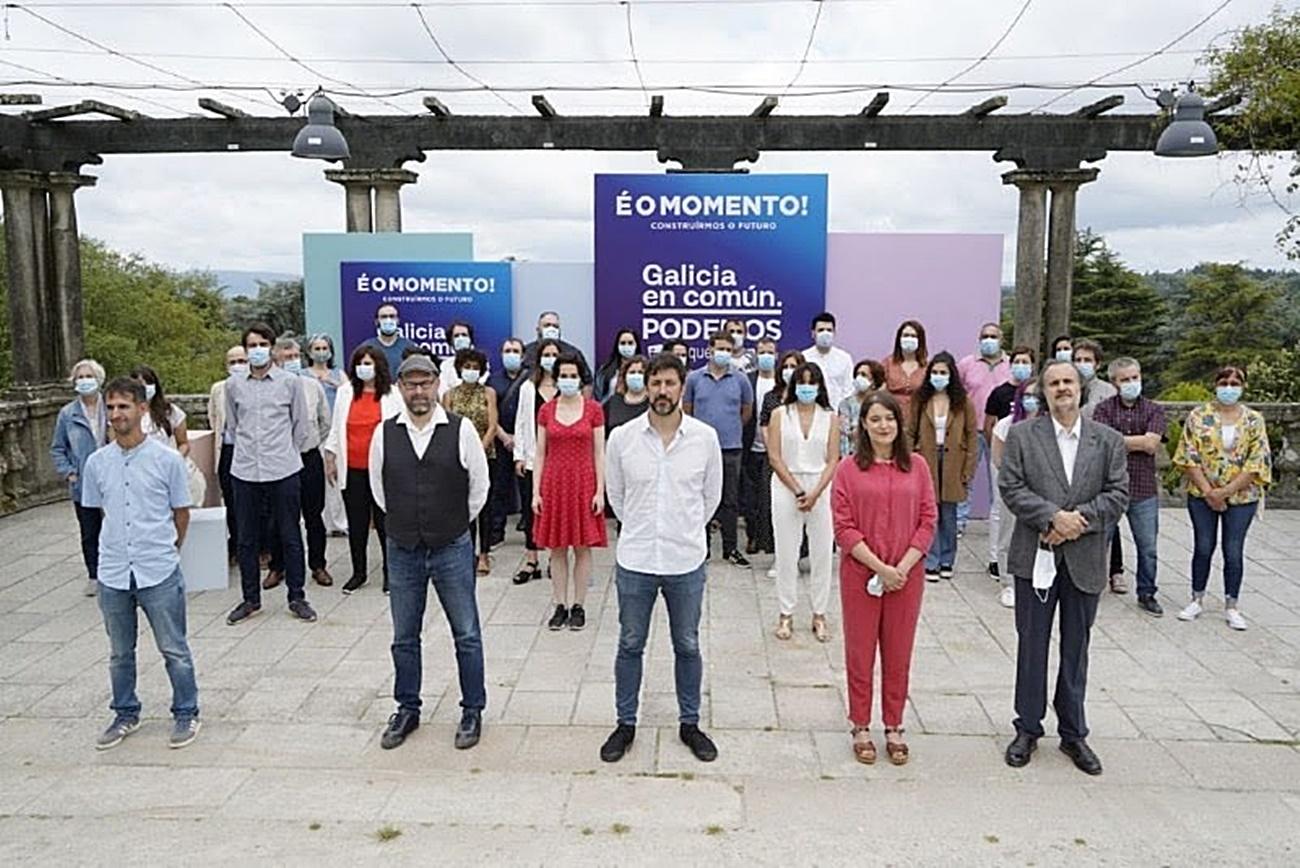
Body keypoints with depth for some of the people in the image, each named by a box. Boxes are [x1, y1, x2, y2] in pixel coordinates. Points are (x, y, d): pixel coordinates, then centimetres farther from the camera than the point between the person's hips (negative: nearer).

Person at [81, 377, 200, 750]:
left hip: (160, 573, -3)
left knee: (174, 650, 5)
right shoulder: (97, 463, 1)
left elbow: (181, 513, 2)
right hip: (113, 573, 4)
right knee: (120, 653, 17)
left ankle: (185, 713, 21)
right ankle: (125, 714, 34)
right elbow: (98, 510, 15)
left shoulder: (167, 459, -8)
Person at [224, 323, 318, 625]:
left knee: (290, 537, 5)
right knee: (246, 539, 10)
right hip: (245, 471, 2)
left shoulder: (290, 382, 0)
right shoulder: (233, 385, 6)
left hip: (283, 470, -2)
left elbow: (300, 425, 7)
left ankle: (297, 597, 16)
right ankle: (251, 598, 23)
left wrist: (286, 454, 9)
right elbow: (232, 425, 17)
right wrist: (247, 450, 13)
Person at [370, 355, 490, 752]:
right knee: (404, 638, 15)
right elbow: (378, 488, 12)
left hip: (452, 548, -2)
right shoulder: (384, 433, -2)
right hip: (402, 550, 2)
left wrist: (455, 525, 8)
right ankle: (407, 709, 32)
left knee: (467, 635, 7)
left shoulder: (461, 429, -9)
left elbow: (479, 486, 1)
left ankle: (472, 711, 22)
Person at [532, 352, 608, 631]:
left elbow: (599, 453, -1)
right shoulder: (546, 410, 4)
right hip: (554, 483, 2)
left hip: (584, 483, -2)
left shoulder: (593, 409, -1)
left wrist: (600, 491, -7)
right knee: (557, 549, 6)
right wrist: (535, 491, 0)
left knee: (582, 548, 4)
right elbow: (540, 453, 5)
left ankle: (578, 606, 14)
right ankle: (560, 606, 16)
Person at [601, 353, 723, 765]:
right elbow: (616, 495, 8)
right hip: (635, 560, 0)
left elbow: (711, 495, 8)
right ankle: (625, 724, 29)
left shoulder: (705, 437, -6)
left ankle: (690, 723, 31)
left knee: (687, 646, 14)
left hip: (687, 561, 0)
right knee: (630, 645, 12)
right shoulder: (622, 437, -6)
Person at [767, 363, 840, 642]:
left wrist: (815, 493, -12)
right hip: (786, 487, -1)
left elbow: (833, 461, 0)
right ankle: (786, 614, 15)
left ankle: (819, 614, 16)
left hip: (821, 489, 1)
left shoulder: (829, 418, 4)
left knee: (821, 553, 4)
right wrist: (798, 491, -11)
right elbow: (775, 457, -4)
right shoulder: (780, 415, 2)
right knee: (786, 553, 4)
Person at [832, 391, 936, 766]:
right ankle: (861, 729, 23)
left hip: (907, 575, 2)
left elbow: (928, 521, 1)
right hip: (861, 574, -2)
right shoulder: (848, 469, -4)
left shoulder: (917, 466, 2)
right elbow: (844, 528, -7)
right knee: (860, 653, 8)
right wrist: (880, 568, -14)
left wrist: (903, 567, -10)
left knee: (899, 654, 12)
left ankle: (894, 728, 27)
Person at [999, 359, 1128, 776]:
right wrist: (1054, 517, -18)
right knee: (1032, 646, 8)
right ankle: (1028, 729, 22)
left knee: (1076, 648, 13)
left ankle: (1073, 733, 26)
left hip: (1085, 560, 1)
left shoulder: (1108, 441, 5)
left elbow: (1117, 494, -1)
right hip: (1035, 557, -1)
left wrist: (1077, 520, -14)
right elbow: (1011, 488, -7)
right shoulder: (1022, 434, 0)